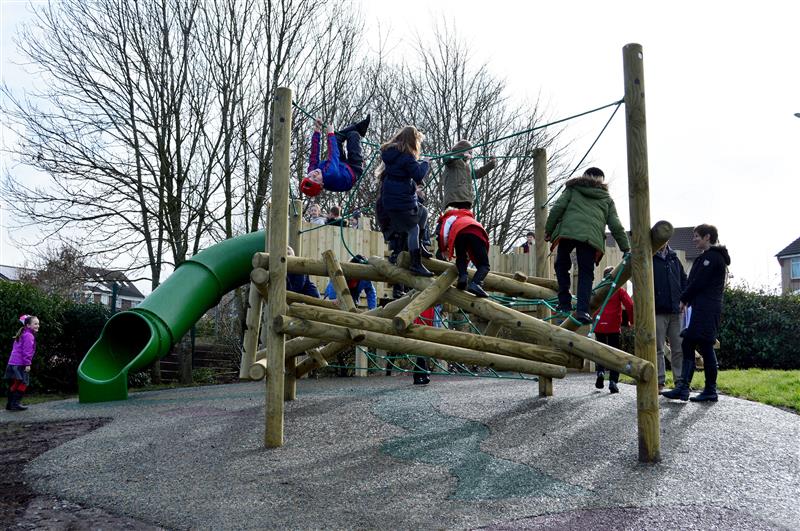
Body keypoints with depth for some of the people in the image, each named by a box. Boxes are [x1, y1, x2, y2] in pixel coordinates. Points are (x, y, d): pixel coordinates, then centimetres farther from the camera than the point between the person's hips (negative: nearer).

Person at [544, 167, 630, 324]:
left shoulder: (572, 189, 25)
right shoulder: (606, 198, 28)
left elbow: (558, 207, 9)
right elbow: (616, 226, 19)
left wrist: (548, 229, 12)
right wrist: (626, 248, 21)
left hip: (567, 232, -1)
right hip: (591, 236, 1)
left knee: (562, 266, 15)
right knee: (586, 273, 4)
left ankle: (564, 303, 6)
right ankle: (582, 310, -9)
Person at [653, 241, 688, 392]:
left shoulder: (674, 258, 15)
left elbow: (684, 279, 19)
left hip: (675, 311, 5)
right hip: (657, 311, -5)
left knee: (679, 348, 6)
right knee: (658, 349, 2)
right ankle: (659, 382, 8)